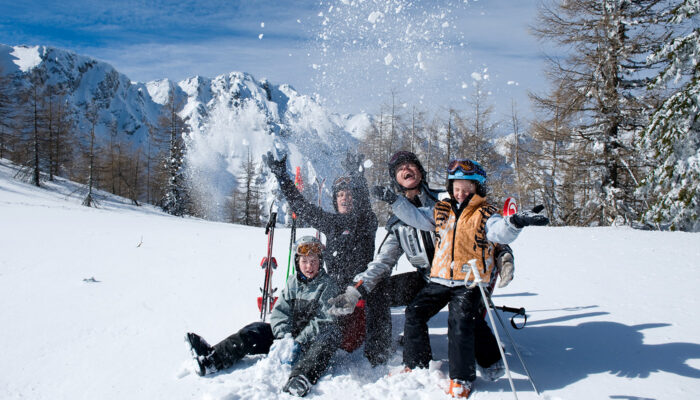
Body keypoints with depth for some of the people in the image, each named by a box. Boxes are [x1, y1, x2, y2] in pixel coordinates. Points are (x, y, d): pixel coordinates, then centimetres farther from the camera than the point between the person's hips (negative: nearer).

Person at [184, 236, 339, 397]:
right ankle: (211, 359, -20)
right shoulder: (293, 282, 7)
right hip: (290, 334, 6)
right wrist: (284, 337, -18)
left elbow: (323, 322, -16)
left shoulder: (327, 286, -8)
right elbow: (279, 312, 1)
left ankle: (300, 379, -64)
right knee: (255, 330, -11)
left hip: (310, 340, -6)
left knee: (328, 339, -39)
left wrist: (300, 342, -26)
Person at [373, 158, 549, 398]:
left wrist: (515, 223, -40)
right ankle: (415, 365, 21)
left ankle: (462, 378, 0)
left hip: (470, 282, -5)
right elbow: (415, 217, 15)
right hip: (440, 279, 5)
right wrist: (395, 201, 5)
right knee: (414, 313, 3)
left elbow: (501, 232, -18)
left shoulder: (485, 214, -2)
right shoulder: (441, 211, 11)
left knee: (459, 323, -18)